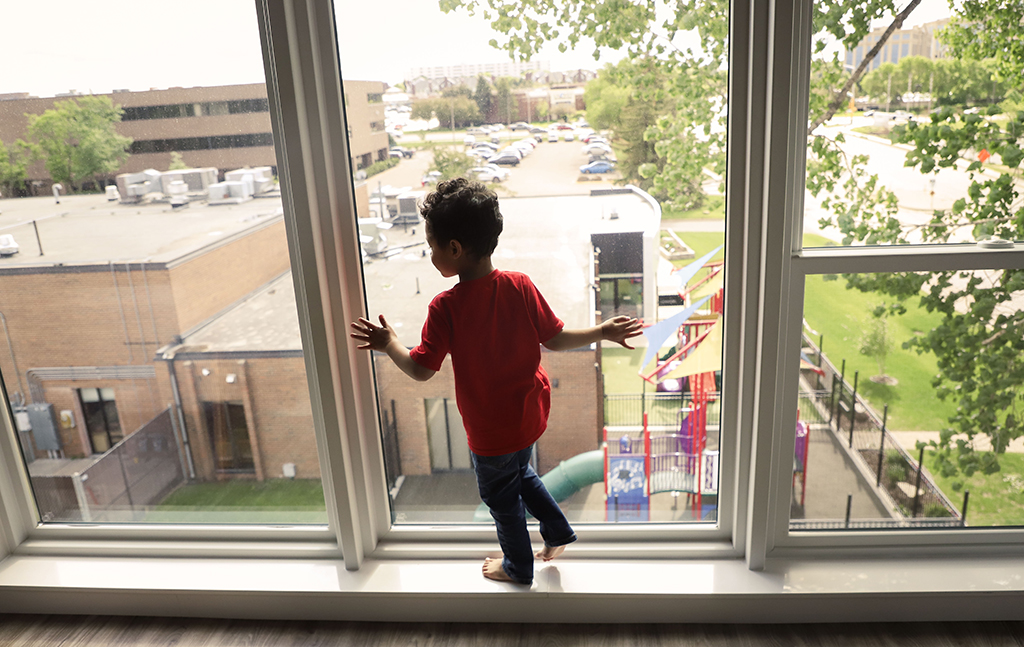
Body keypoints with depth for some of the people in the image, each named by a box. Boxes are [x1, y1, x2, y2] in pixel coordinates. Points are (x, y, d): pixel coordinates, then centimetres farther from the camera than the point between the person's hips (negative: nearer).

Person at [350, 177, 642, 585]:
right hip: (529, 414, 5)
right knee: (521, 473, 33)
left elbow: (421, 370, -22)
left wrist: (390, 344, -5)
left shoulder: (446, 307, -25)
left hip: (491, 430, -5)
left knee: (501, 496, 20)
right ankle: (557, 534, 41)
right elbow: (555, 340, -7)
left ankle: (518, 567, 42)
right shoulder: (520, 286, -12)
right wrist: (603, 332, 4)